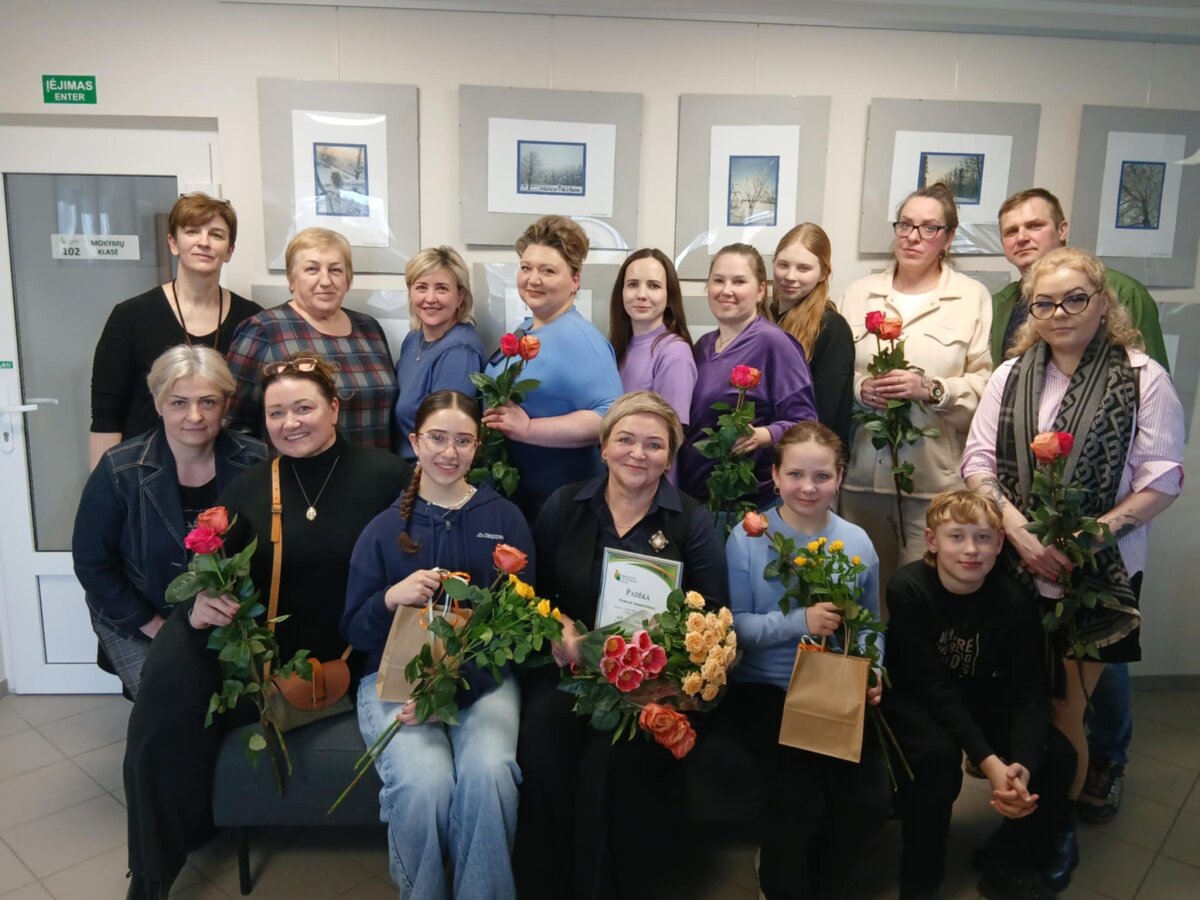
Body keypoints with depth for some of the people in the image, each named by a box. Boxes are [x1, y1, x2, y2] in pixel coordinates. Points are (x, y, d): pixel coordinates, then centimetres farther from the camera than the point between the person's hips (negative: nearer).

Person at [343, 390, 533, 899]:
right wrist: (392, 598, -16)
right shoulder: (386, 527, 7)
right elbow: (354, 631, 7)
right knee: (422, 784, -27)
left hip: (484, 677, 0)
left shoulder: (506, 519, 6)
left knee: (488, 775, -29)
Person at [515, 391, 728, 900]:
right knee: (540, 742, -28)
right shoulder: (563, 506, 8)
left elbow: (711, 611, 1)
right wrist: (557, 624, -8)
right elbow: (532, 587, 13)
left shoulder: (692, 522, 4)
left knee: (613, 757, -30)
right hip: (571, 664, 2)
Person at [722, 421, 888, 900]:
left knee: (869, 801, -10)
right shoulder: (747, 538, -8)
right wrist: (798, 622, -26)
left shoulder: (858, 542, 3)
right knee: (800, 798, -20)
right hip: (763, 686, -4)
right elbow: (732, 626, -13)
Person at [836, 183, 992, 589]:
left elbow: (986, 384, -1)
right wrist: (859, 388, -10)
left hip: (936, 478, -2)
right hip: (863, 471, 3)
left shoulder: (973, 297, 5)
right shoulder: (858, 293, 13)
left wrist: (932, 390, -17)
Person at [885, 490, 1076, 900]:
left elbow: (1028, 693, -17)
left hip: (983, 700, 4)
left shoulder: (1013, 600, -14)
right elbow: (934, 688, -26)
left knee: (1057, 756, -16)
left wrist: (1023, 765, -35)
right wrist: (990, 762, -35)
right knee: (937, 755, -32)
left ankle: (1010, 865, 10)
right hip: (916, 703, -4)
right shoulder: (907, 590, -25)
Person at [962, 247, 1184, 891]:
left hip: (1099, 572, -2)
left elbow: (1163, 477, -4)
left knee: (1067, 707, 5)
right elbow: (978, 460, 2)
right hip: (1014, 566, 3)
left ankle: (1060, 829, 26)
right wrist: (1020, 531, -11)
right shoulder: (1010, 376, 7)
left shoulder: (1143, 378, -2)